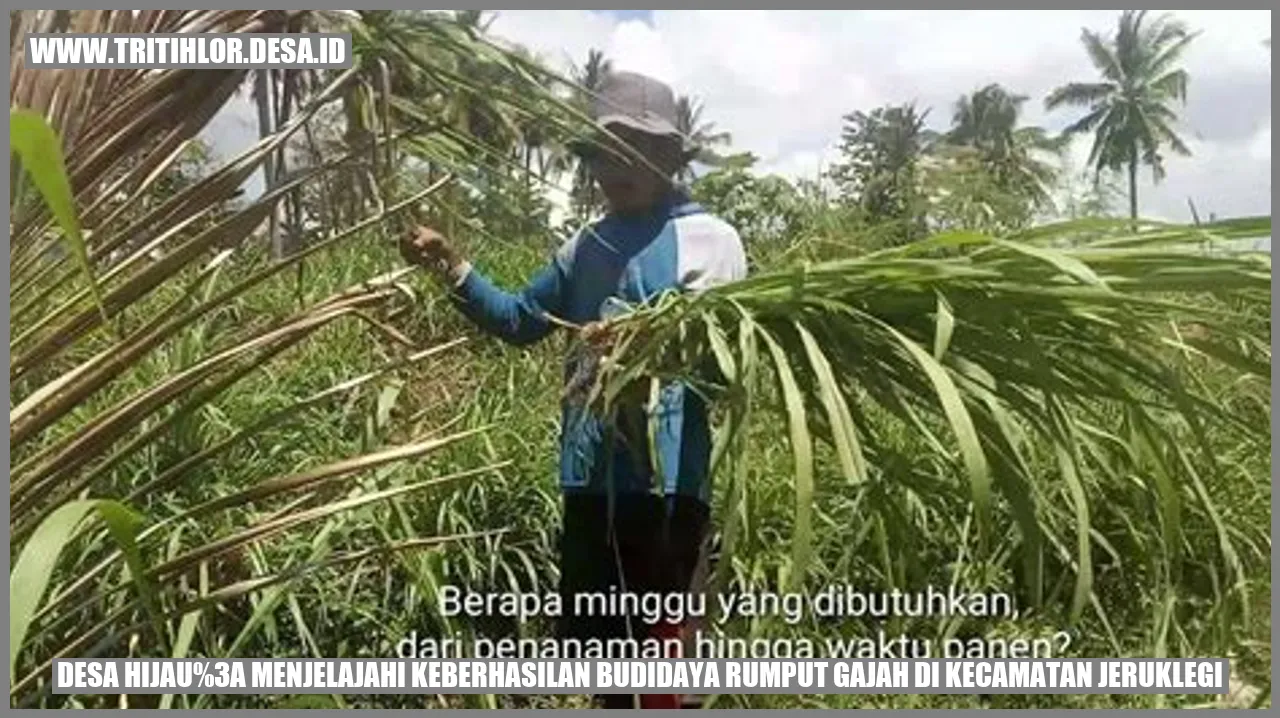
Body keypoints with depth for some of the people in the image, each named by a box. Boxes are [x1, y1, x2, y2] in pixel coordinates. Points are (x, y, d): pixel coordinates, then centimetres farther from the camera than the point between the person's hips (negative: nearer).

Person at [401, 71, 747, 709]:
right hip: (590, 470, 6)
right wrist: (452, 268, 4)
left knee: (656, 639, 6)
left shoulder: (710, 239, -2)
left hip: (668, 473, -6)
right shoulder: (586, 246, 14)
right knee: (586, 637, 17)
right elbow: (520, 320, 18)